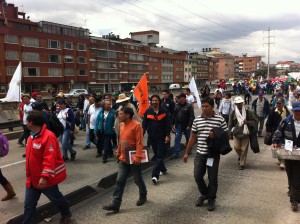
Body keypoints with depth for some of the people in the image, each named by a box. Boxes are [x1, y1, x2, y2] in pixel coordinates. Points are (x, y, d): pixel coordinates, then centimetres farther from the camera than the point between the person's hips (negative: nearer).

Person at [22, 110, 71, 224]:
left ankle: (66, 214, 42)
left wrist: (45, 176, -32)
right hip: (33, 178, 7)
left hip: (45, 178, -7)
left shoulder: (48, 136, -24)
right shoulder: (32, 136, 6)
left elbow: (50, 159, -29)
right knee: (29, 205, 10)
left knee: (56, 198, 16)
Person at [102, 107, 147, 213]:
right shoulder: (122, 125, 6)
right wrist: (118, 151, 20)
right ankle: (115, 204, 9)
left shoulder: (136, 125, -18)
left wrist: (138, 156, -25)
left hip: (133, 159, -7)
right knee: (120, 181, 5)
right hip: (123, 158, 7)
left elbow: (139, 142, -21)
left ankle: (143, 197, 36)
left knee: (138, 180, 12)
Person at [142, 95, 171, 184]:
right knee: (157, 155, 14)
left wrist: (167, 135, -10)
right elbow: (144, 124, 2)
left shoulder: (164, 111, -2)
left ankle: (155, 175, -8)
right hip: (152, 137, 3)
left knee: (159, 156, -6)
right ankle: (163, 169, 34)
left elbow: (168, 124, -3)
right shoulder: (148, 112, 2)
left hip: (162, 137, -2)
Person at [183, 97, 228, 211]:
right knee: (197, 176, 5)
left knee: (212, 178, 6)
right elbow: (193, 137, 9)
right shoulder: (197, 120, 3)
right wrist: (187, 152, 9)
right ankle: (204, 194, 32)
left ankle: (211, 199, 27)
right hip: (200, 154, 3)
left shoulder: (220, 119, -6)